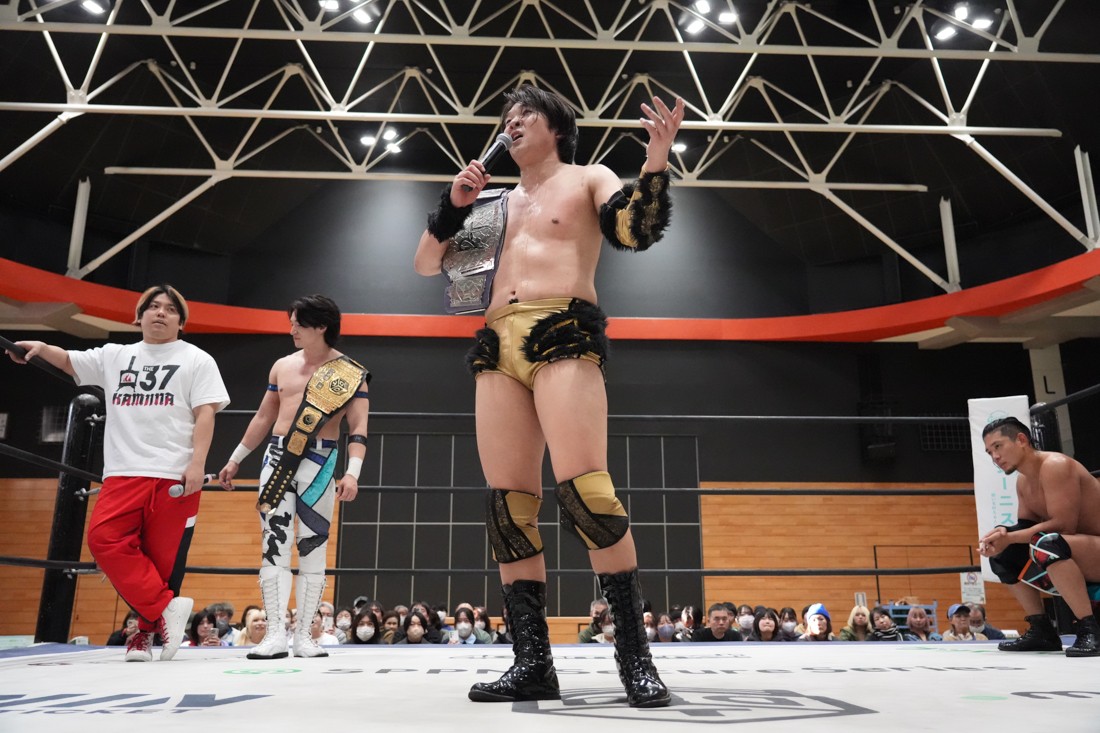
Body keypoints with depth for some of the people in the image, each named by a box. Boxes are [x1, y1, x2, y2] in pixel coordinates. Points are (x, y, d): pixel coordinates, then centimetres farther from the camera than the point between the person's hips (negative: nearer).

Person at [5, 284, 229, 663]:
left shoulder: (196, 360, 6)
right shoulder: (115, 356, 19)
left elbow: (205, 414, -2)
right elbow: (70, 361, 17)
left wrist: (197, 464, -13)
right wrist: (41, 348, -7)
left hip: (174, 474, -4)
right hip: (123, 472, 4)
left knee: (161, 555, -3)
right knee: (104, 539, -14)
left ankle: (146, 630, 9)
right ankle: (166, 607, -11)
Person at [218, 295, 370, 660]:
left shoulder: (351, 374, -3)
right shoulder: (282, 366, 12)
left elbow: (358, 428, -9)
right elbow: (263, 417, 20)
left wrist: (352, 472, -22)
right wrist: (235, 459, 20)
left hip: (319, 464, -3)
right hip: (277, 459, 4)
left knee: (312, 549, 2)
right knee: (274, 544, -4)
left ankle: (303, 634, 11)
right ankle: (275, 635, -2)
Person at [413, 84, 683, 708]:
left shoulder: (587, 179, 16)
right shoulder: (497, 201, 28)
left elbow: (636, 231, -3)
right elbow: (425, 265, 25)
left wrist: (657, 161, -15)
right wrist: (453, 205, 12)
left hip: (563, 335, -5)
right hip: (497, 349, 5)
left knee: (585, 492, -20)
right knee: (509, 507, -2)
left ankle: (635, 658, -11)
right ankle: (533, 664, 4)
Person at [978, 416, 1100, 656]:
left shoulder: (1055, 465, -19)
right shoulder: (1023, 481, 9)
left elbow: (1063, 524, -26)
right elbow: (1027, 527, 9)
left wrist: (1009, 538, -26)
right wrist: (1002, 534, -13)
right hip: (1072, 557, 10)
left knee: (1047, 543, -37)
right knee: (1002, 555, 10)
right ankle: (1042, 631, 10)